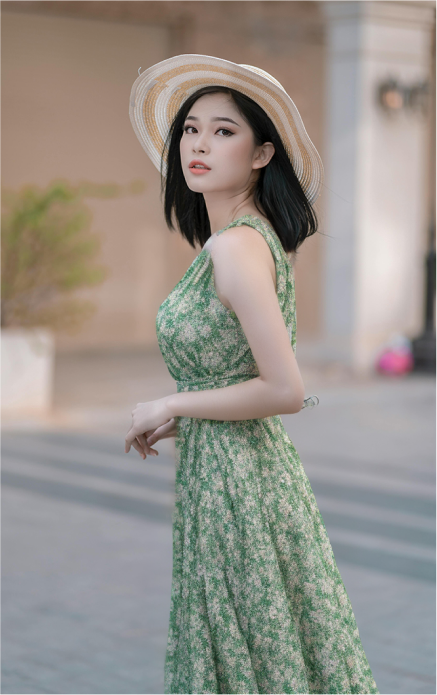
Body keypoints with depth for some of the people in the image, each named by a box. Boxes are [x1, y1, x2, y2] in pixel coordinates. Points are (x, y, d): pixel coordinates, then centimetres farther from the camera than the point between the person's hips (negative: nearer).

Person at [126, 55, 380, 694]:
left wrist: (172, 406, -13)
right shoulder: (261, 236, 9)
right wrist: (179, 423, 11)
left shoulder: (235, 245, -19)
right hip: (255, 467, 9)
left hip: (233, 475, -9)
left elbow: (285, 390, -24)